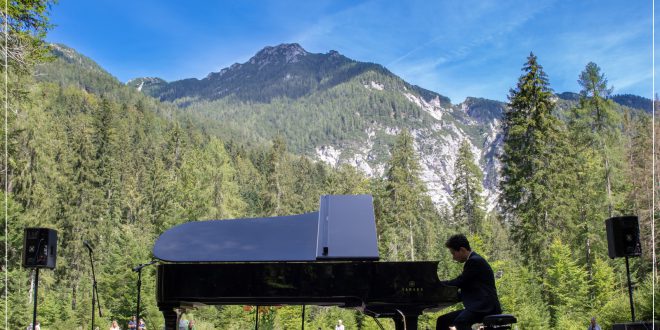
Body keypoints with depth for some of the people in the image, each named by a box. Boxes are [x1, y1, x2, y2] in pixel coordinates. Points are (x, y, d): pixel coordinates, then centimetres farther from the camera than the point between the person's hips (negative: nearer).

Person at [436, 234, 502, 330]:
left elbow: (459, 282, -13)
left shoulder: (475, 261, -12)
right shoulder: (473, 260, 19)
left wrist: (438, 283, 2)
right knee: (442, 320, 6)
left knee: (460, 322, -35)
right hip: (476, 306, 11)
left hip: (485, 308, -11)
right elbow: (463, 284, 18)